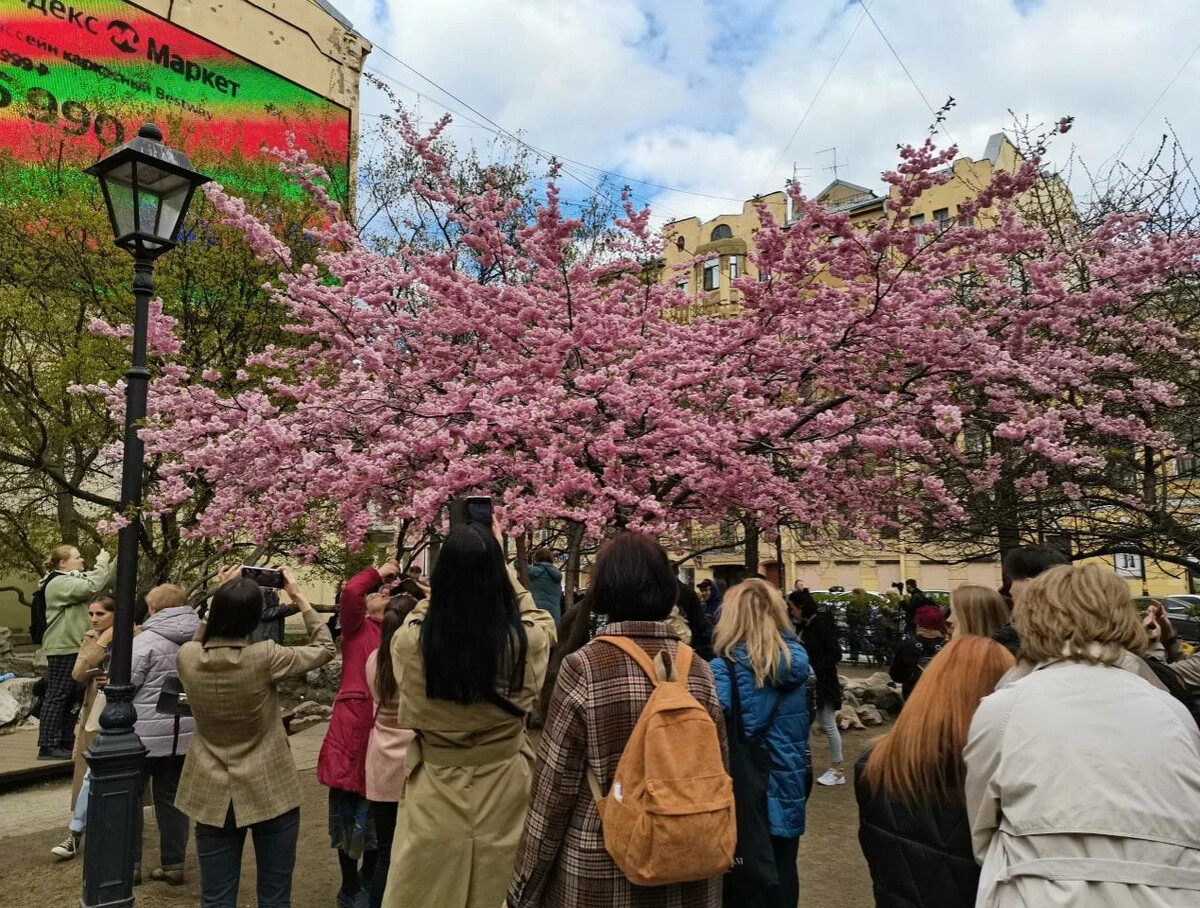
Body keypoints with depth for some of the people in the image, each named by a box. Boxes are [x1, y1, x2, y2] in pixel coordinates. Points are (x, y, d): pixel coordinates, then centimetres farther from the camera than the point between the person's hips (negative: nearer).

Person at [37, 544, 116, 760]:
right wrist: (102, 563, -17)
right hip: (62, 648, -10)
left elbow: (107, 579, 12)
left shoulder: (76, 578, 15)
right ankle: (47, 746, 1)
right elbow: (91, 587, -27)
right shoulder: (58, 583, -15)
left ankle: (65, 744, 19)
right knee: (57, 696, -5)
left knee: (72, 697, 13)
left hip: (75, 647, 10)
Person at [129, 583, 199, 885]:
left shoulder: (146, 640, -14)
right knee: (171, 797, 13)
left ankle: (130, 863, 19)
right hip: (183, 733, 5)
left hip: (146, 733, -5)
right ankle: (173, 864, 19)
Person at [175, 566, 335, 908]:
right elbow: (325, 649, -4)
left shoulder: (187, 657, -11)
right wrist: (299, 597, 0)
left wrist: (221, 597, 9)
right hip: (270, 793, -3)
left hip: (212, 795, 4)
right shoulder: (265, 657, -20)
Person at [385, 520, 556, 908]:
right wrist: (497, 559, 16)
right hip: (504, 789, 0)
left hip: (434, 794, 0)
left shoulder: (412, 640, -19)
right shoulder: (527, 640, -19)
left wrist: (453, 564, 16)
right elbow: (533, 612, 7)